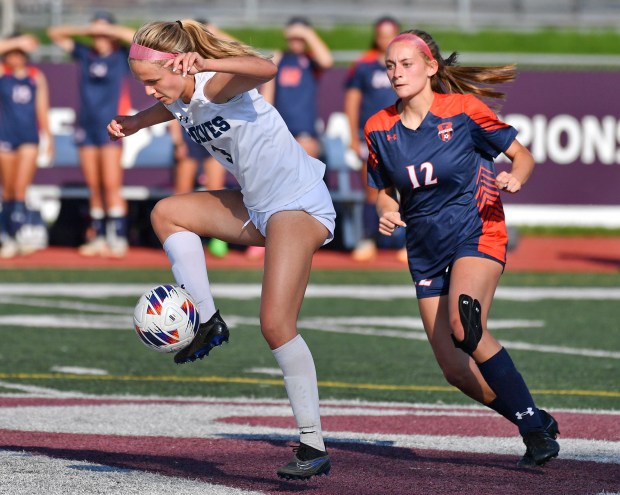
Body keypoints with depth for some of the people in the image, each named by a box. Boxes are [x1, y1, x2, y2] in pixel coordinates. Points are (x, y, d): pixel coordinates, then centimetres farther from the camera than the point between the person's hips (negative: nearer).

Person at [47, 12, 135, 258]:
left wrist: (106, 29, -12)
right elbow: (55, 34, 15)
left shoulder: (120, 56, 0)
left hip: (110, 128, -4)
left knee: (111, 185, -10)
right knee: (94, 188, 5)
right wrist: (84, 30, 1)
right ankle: (98, 237, 7)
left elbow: (137, 38, -18)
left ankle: (118, 237, -10)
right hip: (86, 127, 4)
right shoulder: (85, 54, 9)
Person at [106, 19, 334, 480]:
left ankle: (314, 447, -15)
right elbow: (160, 112, 31)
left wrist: (203, 63, -49)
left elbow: (265, 68, -42)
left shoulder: (218, 86, -21)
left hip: (300, 204, -10)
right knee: (167, 213, 13)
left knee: (276, 324, -18)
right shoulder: (179, 101, 5)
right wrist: (131, 123, 12)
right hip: (257, 207, 10)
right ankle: (208, 324, 11)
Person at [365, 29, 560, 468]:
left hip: (477, 233, -5)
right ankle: (538, 425, 18)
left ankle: (535, 427, -22)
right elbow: (385, 191, 16)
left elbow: (523, 155, 0)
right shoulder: (379, 128, 3)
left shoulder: (463, 110, -8)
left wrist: (514, 178, -21)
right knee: (457, 370, -2)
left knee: (463, 325, -32)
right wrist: (387, 211, -6)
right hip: (426, 251, 5)